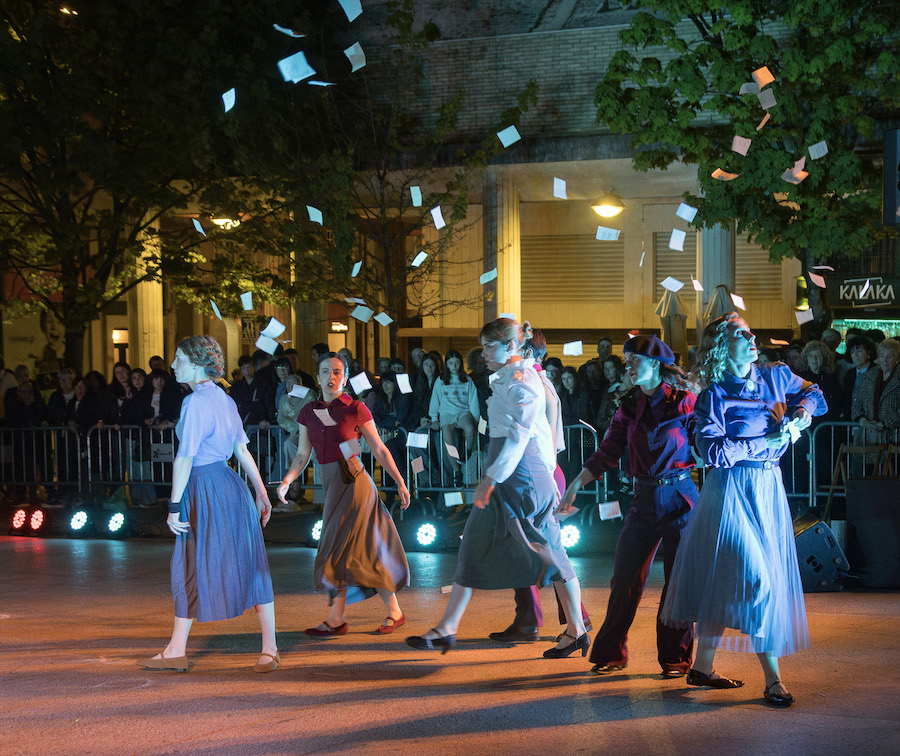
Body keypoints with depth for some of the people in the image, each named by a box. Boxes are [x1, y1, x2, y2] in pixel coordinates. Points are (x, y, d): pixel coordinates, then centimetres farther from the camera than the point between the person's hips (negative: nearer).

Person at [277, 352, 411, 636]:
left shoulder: (356, 409, -5)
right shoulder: (308, 413, 9)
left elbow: (380, 450, 0)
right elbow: (302, 455, 9)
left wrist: (400, 482, -1)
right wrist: (287, 480, -7)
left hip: (353, 482, -5)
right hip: (331, 484, 6)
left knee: (340, 549, -4)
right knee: (365, 552, 7)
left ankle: (336, 619, 5)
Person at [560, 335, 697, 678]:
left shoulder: (683, 401, -5)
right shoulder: (630, 406, 9)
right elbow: (608, 451, 10)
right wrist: (576, 485, 5)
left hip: (679, 496, -4)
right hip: (644, 499, 4)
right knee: (625, 577, 3)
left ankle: (675, 657, 12)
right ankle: (611, 653, 13)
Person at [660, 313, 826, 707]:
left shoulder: (776, 377, 8)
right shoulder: (714, 396, -8)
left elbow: (811, 391, 25)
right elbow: (711, 450, -17)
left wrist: (803, 409, 2)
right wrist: (763, 444, -15)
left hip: (769, 489, 6)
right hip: (732, 492, -6)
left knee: (727, 583, 8)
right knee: (755, 577, -13)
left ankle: (702, 666, 17)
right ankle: (772, 677, -6)